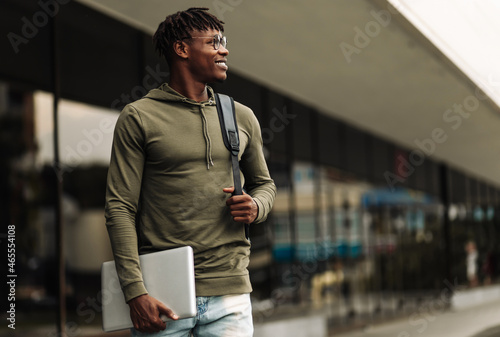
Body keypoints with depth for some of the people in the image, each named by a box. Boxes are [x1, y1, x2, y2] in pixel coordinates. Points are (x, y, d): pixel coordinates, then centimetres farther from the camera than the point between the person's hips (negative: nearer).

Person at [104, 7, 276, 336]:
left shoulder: (242, 117, 13)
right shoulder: (139, 118, 0)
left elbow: (264, 183, 25)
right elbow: (120, 208, -4)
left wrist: (255, 207, -1)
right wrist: (136, 293, -13)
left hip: (229, 293, 3)